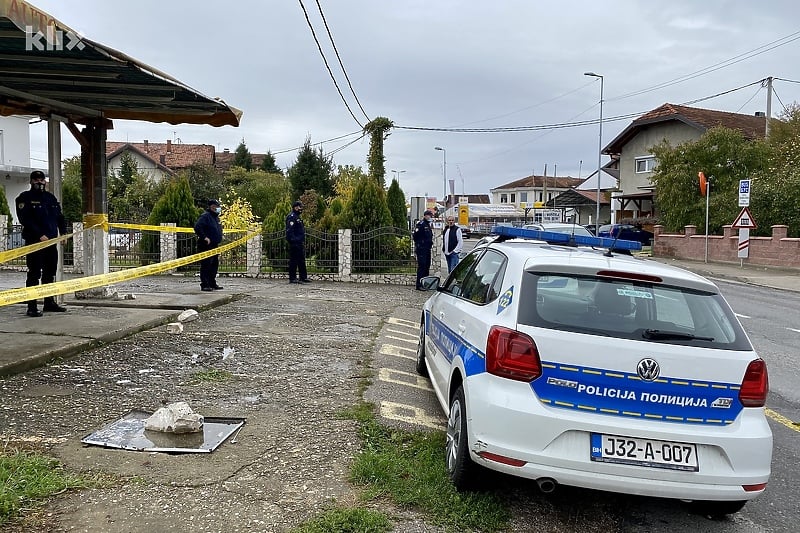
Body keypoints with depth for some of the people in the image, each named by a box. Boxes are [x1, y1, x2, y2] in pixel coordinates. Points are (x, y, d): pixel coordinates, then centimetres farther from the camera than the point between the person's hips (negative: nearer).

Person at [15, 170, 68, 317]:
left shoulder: (51, 198, 17)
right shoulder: (25, 198, -2)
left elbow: (60, 217, 19)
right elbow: (25, 220, -12)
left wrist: (63, 232, 4)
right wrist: (40, 235, -20)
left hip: (51, 241, 6)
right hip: (34, 242, -6)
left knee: (50, 272, 12)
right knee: (34, 274, -7)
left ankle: (49, 302, 22)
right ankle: (32, 307, -4)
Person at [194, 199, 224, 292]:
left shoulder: (216, 217, 19)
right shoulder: (205, 216, -11)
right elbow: (197, 227, -23)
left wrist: (218, 240, 22)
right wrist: (204, 237, -24)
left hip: (214, 245, 10)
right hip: (206, 246, -10)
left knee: (214, 265, 14)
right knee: (206, 265, -9)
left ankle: (212, 284, 22)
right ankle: (204, 285, -7)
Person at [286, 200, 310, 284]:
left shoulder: (297, 217, 21)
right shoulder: (291, 217, -11)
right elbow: (289, 230, -20)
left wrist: (303, 242, 21)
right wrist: (293, 240, -25)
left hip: (300, 243, 10)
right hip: (295, 243, -10)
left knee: (302, 260, 13)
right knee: (293, 260, -5)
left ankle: (303, 277, 18)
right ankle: (292, 278, -1)